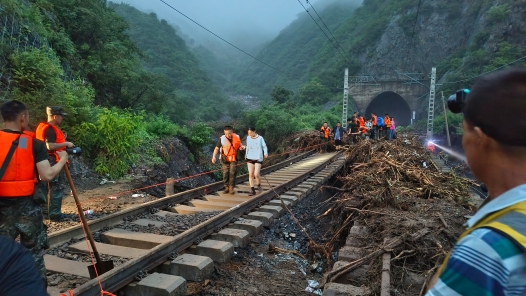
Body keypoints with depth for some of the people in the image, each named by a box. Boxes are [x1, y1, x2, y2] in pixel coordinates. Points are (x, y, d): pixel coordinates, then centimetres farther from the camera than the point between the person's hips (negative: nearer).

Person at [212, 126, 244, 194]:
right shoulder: (222, 139, -13)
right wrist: (214, 156, -24)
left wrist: (242, 147, -9)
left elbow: (239, 145, 14)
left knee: (232, 173, -5)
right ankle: (227, 188, 18)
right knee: (225, 173, 2)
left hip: (233, 159, 1)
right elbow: (217, 148, -11)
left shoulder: (237, 137, -4)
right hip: (225, 159, -1)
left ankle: (231, 188, 5)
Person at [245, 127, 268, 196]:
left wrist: (266, 153, -17)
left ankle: (258, 184, 21)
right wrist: (246, 155, 22)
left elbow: (264, 146, -1)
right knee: (250, 174, -2)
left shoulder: (260, 138, -5)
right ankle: (252, 190, 3)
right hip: (250, 158, 4)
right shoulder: (248, 138, 6)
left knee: (256, 174, -10)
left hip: (258, 159, -3)